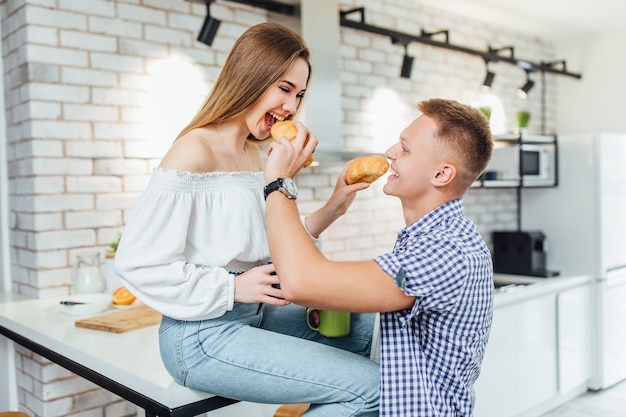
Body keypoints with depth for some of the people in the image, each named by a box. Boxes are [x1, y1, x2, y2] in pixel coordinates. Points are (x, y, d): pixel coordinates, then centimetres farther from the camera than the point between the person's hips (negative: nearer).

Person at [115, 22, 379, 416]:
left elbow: (269, 249, 10)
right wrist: (234, 288, -20)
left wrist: (334, 207, 1)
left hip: (254, 316, 9)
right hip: (203, 336, -9)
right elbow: (137, 263, -17)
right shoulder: (196, 151, -16)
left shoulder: (259, 155, 9)